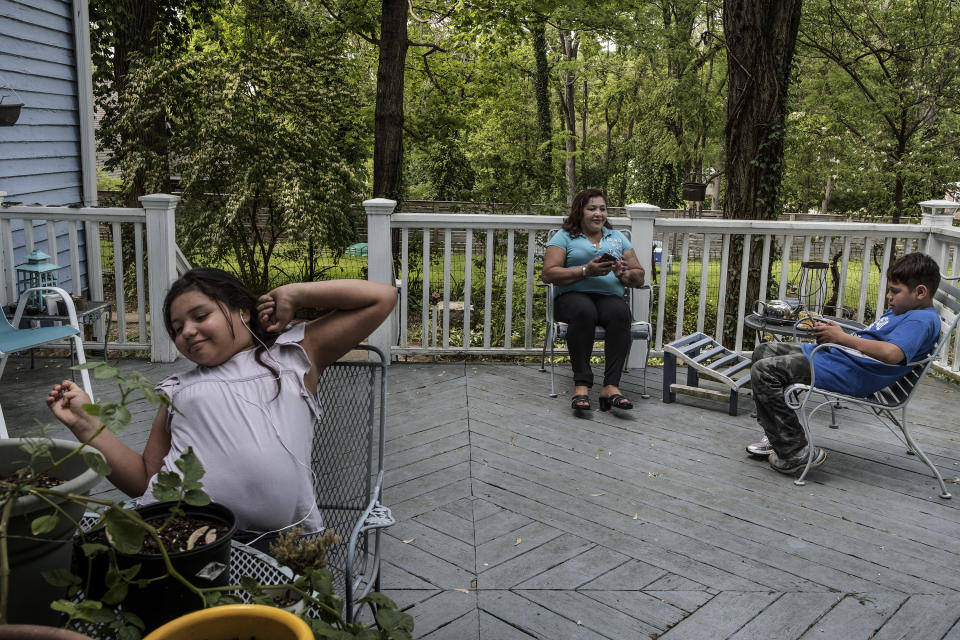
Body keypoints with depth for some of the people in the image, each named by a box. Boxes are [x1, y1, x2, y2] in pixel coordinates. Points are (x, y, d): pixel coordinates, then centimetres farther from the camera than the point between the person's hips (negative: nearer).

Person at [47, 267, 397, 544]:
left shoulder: (294, 354, 19)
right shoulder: (178, 389, 26)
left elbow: (381, 298, 16)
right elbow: (145, 479, 20)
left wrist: (290, 294, 15)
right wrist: (86, 424, 12)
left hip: (275, 539, -2)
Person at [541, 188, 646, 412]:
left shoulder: (618, 238, 23)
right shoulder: (564, 236, 12)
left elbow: (639, 277, 20)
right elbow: (549, 274, -2)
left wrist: (623, 274, -4)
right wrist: (586, 271, -12)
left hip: (610, 296, 3)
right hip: (573, 295, -2)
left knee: (620, 313, -34)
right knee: (584, 311, -39)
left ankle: (611, 386, -39)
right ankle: (581, 385, -39)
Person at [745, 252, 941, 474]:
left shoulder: (922, 320, -14)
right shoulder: (898, 311, 19)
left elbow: (892, 353, -32)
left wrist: (842, 338, -21)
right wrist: (831, 332, 5)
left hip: (850, 373, -12)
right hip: (834, 354, 12)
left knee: (763, 372, -19)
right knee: (764, 352, 16)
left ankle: (795, 453, -12)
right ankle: (777, 438, 13)